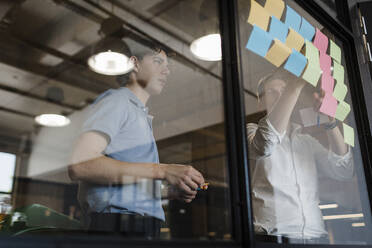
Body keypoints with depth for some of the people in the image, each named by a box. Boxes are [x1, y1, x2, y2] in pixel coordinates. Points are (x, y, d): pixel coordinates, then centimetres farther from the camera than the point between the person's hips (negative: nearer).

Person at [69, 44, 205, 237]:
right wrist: (162, 170, -21)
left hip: (138, 229, 8)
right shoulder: (116, 100, -1)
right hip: (117, 227, -8)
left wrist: (174, 190, 6)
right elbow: (79, 165, -18)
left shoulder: (141, 117, 26)